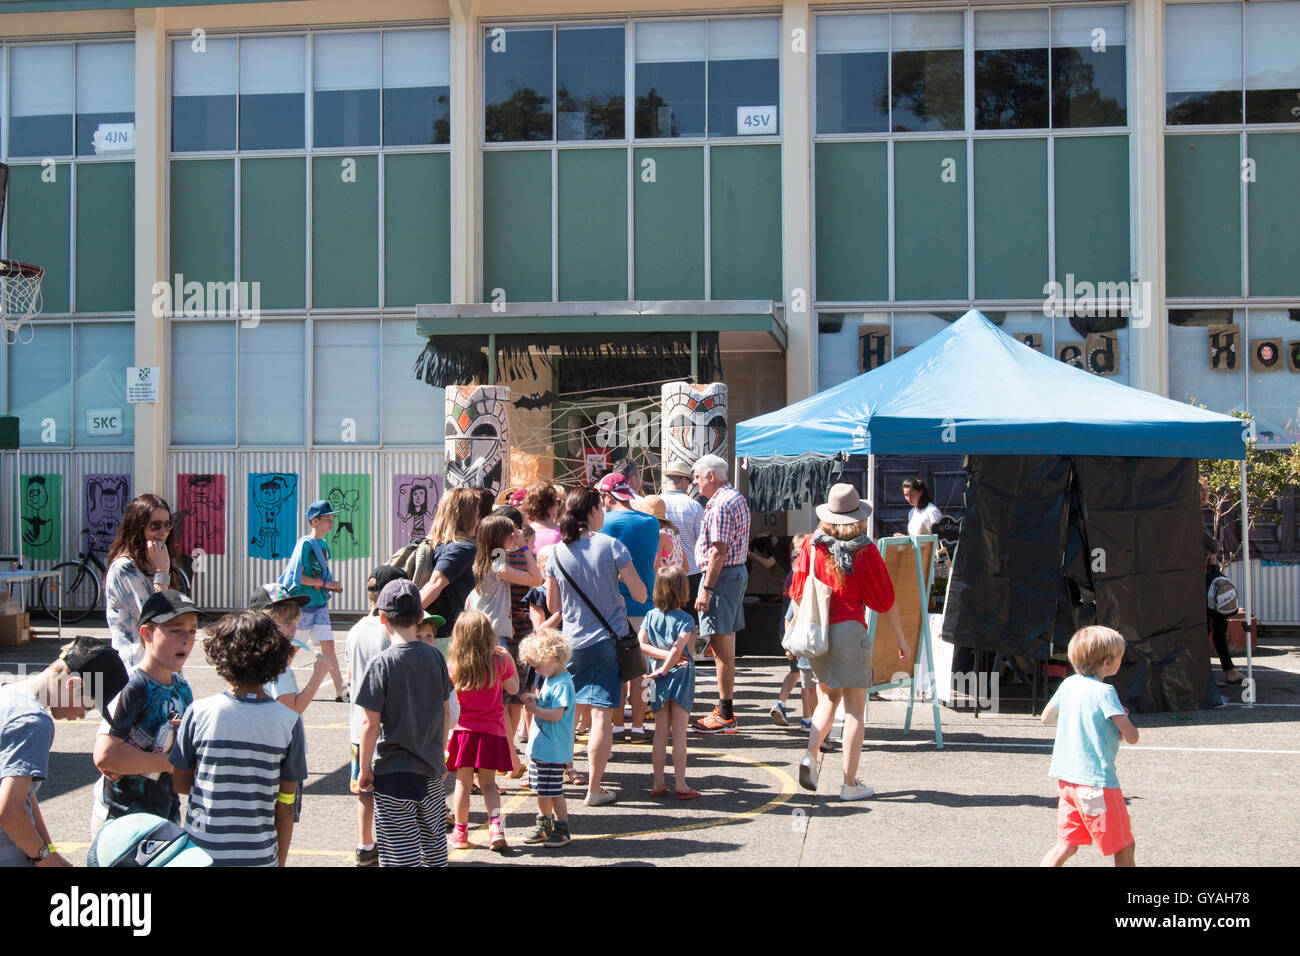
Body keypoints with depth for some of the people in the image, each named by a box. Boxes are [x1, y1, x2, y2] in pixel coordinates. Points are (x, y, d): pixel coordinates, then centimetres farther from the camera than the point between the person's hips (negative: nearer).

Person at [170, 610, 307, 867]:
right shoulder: (289, 721, -9)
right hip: (259, 855, 0)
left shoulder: (199, 713, -10)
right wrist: (280, 861, 6)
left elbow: (180, 784, 0)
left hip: (202, 852, 0)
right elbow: (285, 806, -4)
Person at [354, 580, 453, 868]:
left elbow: (371, 723, -15)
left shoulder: (381, 664, -16)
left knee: (402, 852, 0)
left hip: (394, 770, -5)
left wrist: (365, 769, -5)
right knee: (435, 845, 19)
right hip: (432, 767, 5)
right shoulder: (435, 657, -1)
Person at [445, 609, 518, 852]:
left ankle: (460, 832, 18)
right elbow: (513, 688, 10)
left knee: (463, 782, 9)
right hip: (492, 731, 1)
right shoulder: (499, 661, -6)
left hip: (464, 729, -1)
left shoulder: (452, 667, -8)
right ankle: (495, 824, -7)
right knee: (488, 782, 10)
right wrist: (509, 659, 15)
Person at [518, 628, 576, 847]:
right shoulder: (550, 680, 12)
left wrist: (534, 708, -21)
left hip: (553, 750, -10)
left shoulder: (562, 684, -19)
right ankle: (544, 825, 30)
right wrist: (533, 699, 3)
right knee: (541, 789, 18)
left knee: (553, 791, -2)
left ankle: (562, 829, 9)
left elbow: (556, 714, -26)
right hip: (539, 746, 10)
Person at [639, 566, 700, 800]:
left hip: (660, 682, 3)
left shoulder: (651, 616, 2)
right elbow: (678, 648, -22)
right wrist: (665, 668, -12)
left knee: (660, 733, 10)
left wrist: (664, 654, -8)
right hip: (681, 676, -3)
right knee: (679, 733, 3)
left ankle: (658, 783, 12)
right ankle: (680, 784, 5)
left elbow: (640, 644, -7)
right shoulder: (686, 620, -10)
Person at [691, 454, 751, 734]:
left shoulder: (720, 506, -17)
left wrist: (706, 589, -22)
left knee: (721, 644, -7)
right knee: (726, 642, 15)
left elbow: (719, 551, -22)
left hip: (721, 575, -11)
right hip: (738, 571, 11)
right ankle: (725, 708, 21)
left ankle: (725, 716, -5)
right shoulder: (738, 498, 16)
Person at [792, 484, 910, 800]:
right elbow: (884, 601, -2)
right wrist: (900, 638, 8)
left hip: (816, 632, 4)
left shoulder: (811, 545, 1)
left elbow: (798, 595, 6)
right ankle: (850, 784, 6)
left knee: (828, 698, 21)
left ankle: (810, 755, 0)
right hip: (849, 630, -4)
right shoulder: (865, 551, -7)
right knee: (854, 709, 4)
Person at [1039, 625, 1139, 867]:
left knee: (1066, 845, 12)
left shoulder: (1068, 684, 6)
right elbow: (1132, 737, -15)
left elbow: (1046, 717, 20)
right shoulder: (1105, 692, -14)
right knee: (1124, 847, 7)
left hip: (1066, 779, 7)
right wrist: (1121, 722, 7)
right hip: (1096, 781, -7)